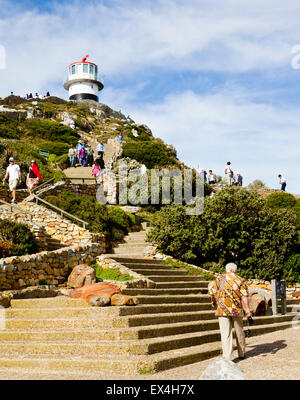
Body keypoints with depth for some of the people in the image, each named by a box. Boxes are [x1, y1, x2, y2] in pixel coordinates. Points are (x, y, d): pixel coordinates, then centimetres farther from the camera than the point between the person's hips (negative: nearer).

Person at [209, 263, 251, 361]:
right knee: (239, 331, 18)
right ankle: (241, 353, 30)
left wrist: (213, 301, 16)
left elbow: (212, 290, -1)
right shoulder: (240, 280, 4)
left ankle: (227, 357, -9)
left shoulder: (220, 278, 3)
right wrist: (247, 309, -6)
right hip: (237, 310, 2)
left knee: (225, 333, -2)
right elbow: (244, 296, -5)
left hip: (223, 310, -1)